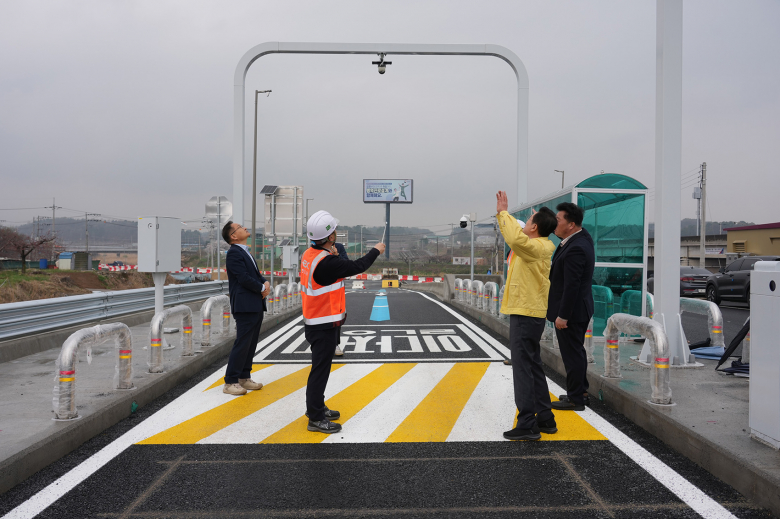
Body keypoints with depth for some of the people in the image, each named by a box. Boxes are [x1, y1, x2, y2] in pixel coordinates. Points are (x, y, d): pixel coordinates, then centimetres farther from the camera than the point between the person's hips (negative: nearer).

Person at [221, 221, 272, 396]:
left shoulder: (245, 252, 19)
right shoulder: (234, 253, -11)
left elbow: (257, 274, 20)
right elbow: (244, 278, -19)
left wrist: (266, 283, -1)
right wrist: (262, 288, -6)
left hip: (256, 306, 9)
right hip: (245, 306, -9)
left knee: (251, 344, 12)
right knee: (242, 343, -7)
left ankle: (244, 378, 21)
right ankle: (230, 382, -1)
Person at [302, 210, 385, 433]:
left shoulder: (309, 254, 3)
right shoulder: (326, 262, -26)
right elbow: (356, 267, -18)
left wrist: (331, 254, 7)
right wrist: (376, 251, -4)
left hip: (314, 322, 10)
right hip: (324, 325, -10)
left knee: (321, 367, 21)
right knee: (320, 369, -1)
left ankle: (317, 407, 35)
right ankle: (315, 419, 7)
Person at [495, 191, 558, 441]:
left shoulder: (537, 247, -18)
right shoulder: (535, 246, 11)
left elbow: (516, 239, -39)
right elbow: (516, 238, 31)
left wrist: (504, 212, -27)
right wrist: (501, 214, 25)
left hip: (525, 315, -10)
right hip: (529, 313, 10)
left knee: (523, 369, -6)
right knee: (533, 367, 16)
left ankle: (527, 425, -2)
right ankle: (545, 419, 24)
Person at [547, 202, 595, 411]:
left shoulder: (575, 249, -25)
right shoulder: (583, 237, 7)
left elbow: (572, 285, -26)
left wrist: (563, 315, -22)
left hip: (570, 311, -11)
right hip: (578, 309, 11)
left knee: (572, 354, -1)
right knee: (576, 351, 19)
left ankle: (575, 399, 8)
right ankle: (581, 392, 31)